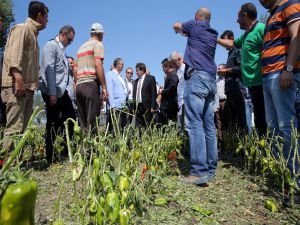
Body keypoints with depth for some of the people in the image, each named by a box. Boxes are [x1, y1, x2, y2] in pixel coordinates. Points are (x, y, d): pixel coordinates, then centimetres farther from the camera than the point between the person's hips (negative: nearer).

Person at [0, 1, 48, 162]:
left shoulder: (32, 33, 26)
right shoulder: (21, 29, -1)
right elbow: (14, 54, -16)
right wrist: (18, 77, -26)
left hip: (28, 87, 9)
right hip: (16, 86, -9)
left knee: (20, 128, 8)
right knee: (14, 128, -11)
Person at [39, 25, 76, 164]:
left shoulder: (62, 49, 19)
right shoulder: (51, 46, -6)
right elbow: (49, 70, -16)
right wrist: (52, 93, -21)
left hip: (62, 91, 8)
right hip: (52, 92, -8)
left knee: (70, 118, 7)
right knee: (53, 123, -1)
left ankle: (67, 149, 19)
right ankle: (50, 156, 12)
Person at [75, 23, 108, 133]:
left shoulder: (81, 47, 24)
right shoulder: (98, 44, 3)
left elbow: (75, 70, 20)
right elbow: (98, 65, -12)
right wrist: (104, 87, -13)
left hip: (79, 86, 7)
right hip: (91, 84, -7)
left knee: (82, 122, 7)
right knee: (92, 120, -10)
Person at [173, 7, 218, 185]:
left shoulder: (195, 25, 7)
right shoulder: (213, 34, 23)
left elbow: (176, 26, 26)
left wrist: (180, 30, 47)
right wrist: (188, 33, 57)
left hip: (197, 77, -7)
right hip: (211, 80, 7)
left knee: (195, 124, -14)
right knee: (209, 126, 4)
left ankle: (199, 171, -18)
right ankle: (210, 168, 6)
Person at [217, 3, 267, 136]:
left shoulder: (260, 28, -8)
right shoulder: (246, 35, 22)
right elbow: (231, 44, 39)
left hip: (260, 83, -9)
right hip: (252, 83, 9)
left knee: (265, 120, -8)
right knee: (259, 120, 11)